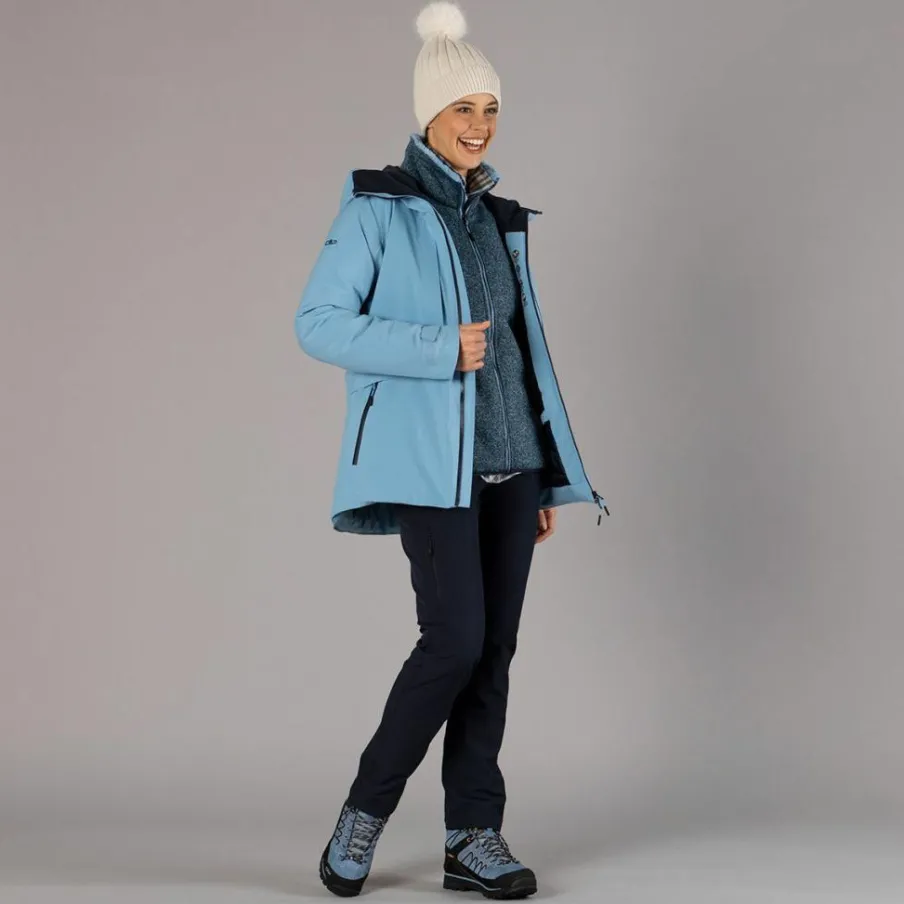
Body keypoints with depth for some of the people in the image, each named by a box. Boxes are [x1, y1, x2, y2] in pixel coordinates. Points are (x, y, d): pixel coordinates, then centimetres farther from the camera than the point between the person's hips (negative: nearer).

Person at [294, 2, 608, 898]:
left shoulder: (499, 217, 16)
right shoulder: (378, 204, -2)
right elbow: (318, 321, -10)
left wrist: (549, 476, 14)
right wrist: (440, 349, -17)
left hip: (508, 460, 6)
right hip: (432, 463, -6)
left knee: (494, 647, 4)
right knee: (456, 638, -13)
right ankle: (364, 810, 6)